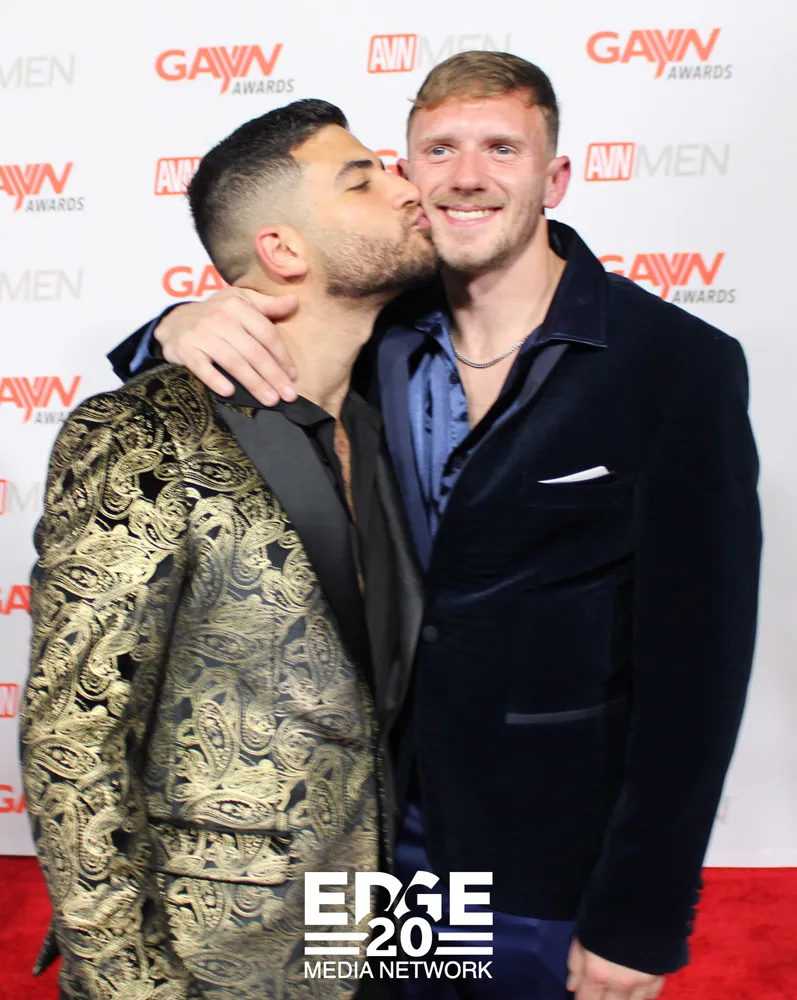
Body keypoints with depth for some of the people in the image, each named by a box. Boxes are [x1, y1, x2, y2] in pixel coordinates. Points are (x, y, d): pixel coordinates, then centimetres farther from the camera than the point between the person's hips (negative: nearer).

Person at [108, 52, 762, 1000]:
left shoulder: (679, 366, -15)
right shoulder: (376, 337, -3)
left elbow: (696, 661, -15)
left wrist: (639, 923, -13)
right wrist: (181, 332, -20)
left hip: (557, 883, -3)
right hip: (382, 841, 4)